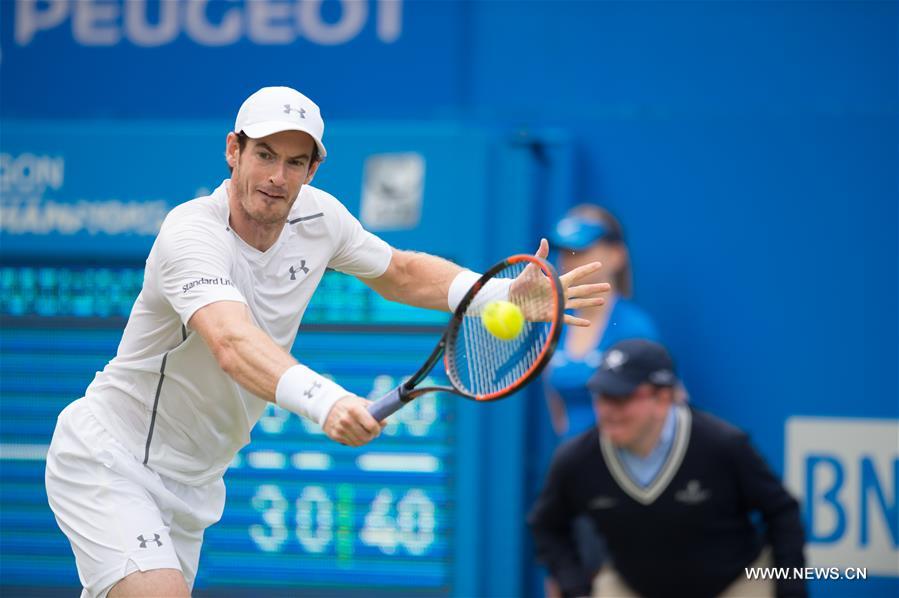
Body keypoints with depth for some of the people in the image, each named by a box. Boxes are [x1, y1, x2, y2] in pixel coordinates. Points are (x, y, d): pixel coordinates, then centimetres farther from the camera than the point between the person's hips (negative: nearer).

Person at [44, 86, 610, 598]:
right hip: (108, 460, -8)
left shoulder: (318, 216, -3)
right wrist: (325, 401, -61)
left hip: (191, 485, 8)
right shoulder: (193, 233, -26)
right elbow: (233, 344, -44)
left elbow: (399, 272, 15)